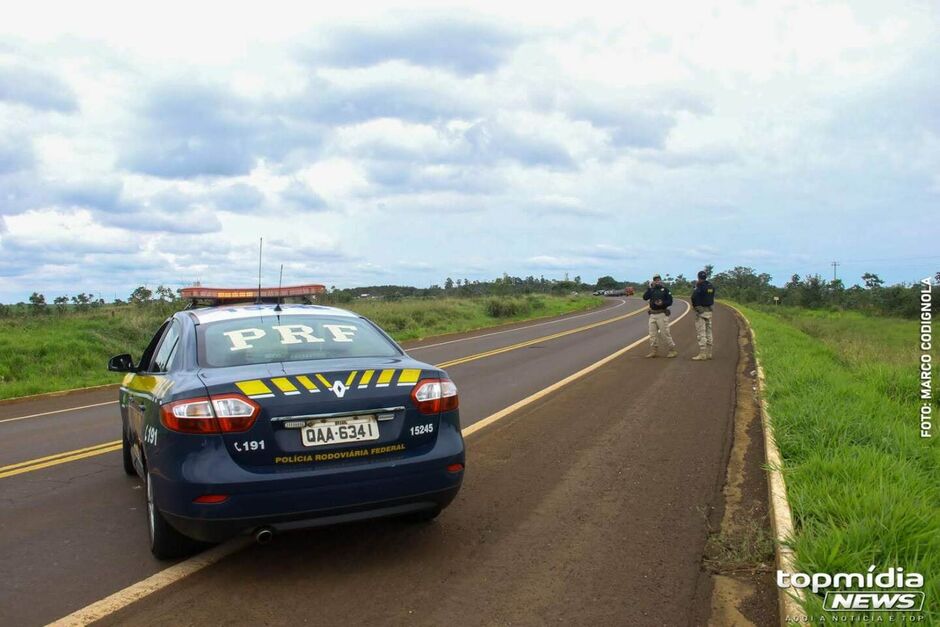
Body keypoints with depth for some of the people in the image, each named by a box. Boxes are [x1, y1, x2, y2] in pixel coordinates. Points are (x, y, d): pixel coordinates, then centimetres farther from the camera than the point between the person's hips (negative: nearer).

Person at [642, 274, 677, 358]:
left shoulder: (665, 289, 1)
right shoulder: (651, 290, 12)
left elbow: (670, 301, -3)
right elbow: (645, 297, -4)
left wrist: (662, 303, -20)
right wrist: (649, 288, -10)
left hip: (662, 314, -5)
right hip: (652, 314, 5)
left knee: (665, 333, -7)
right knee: (652, 334, 6)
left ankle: (672, 350, 1)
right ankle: (653, 351, 12)